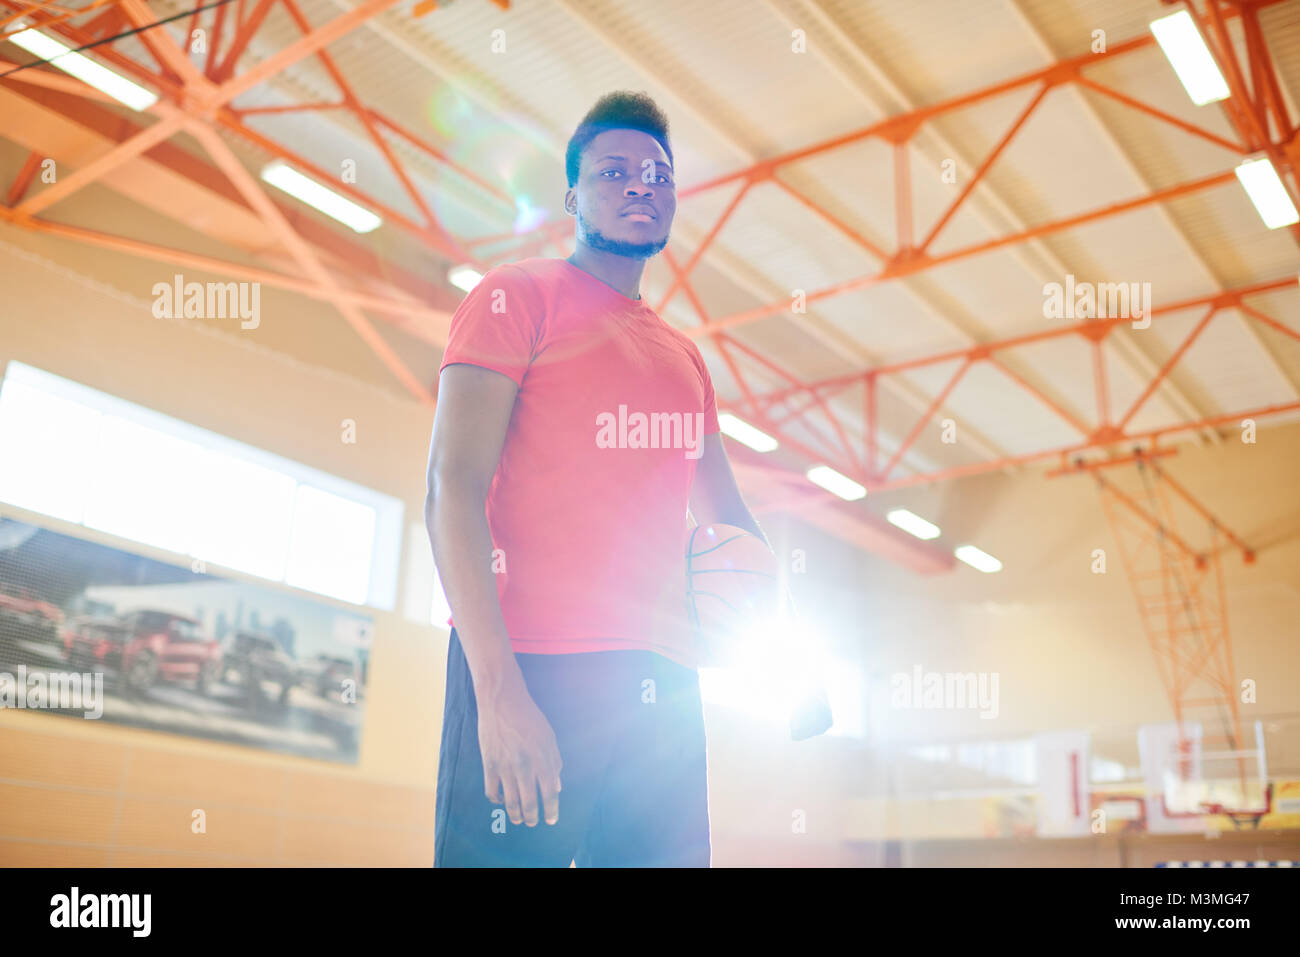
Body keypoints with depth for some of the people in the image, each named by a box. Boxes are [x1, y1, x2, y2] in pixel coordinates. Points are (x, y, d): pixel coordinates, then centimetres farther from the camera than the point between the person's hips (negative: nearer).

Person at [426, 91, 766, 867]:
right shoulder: (519, 295, 3)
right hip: (530, 671, -6)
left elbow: (729, 525, 25)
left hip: (662, 686, 6)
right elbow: (452, 490, -8)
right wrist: (498, 688, -19)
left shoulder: (685, 360, 22)